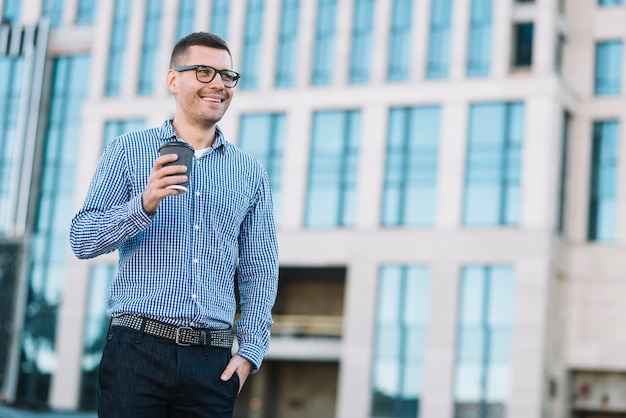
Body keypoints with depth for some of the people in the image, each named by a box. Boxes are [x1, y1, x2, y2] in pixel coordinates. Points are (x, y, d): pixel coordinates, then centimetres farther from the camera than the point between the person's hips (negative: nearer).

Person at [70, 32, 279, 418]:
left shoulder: (250, 173, 13)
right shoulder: (128, 151, 7)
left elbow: (260, 270, 12)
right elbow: (81, 240, 1)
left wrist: (250, 350, 1)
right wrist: (144, 204, -16)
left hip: (213, 362, 2)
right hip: (138, 349, -2)